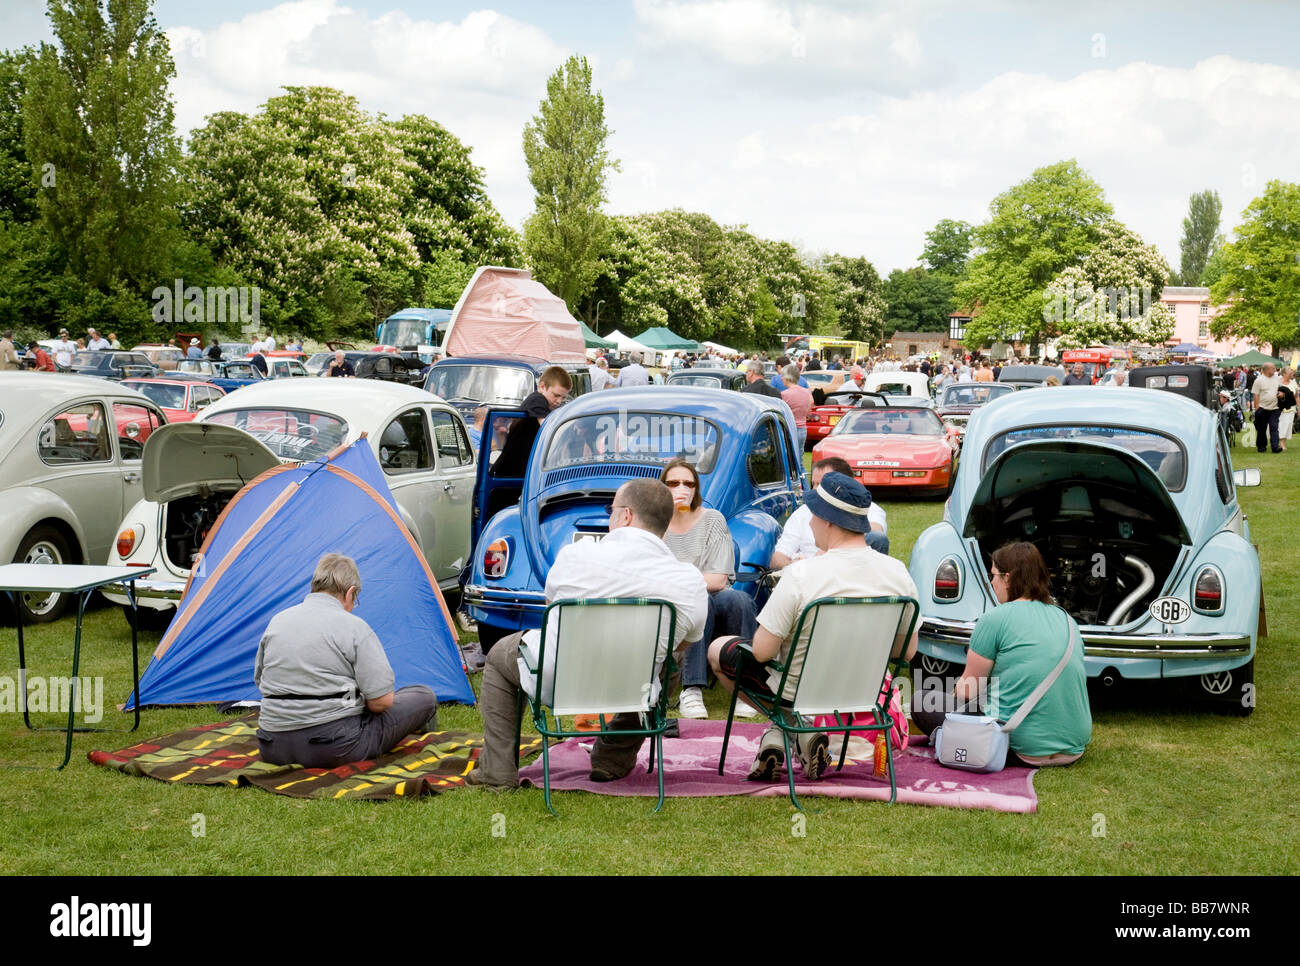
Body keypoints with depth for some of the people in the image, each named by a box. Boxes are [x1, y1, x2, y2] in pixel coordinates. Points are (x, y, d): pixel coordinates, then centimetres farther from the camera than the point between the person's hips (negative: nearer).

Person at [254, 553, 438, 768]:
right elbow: (381, 700, -13)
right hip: (335, 750, -6)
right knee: (424, 698, 9)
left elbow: (260, 681, 21)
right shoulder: (354, 627, -9)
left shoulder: (277, 621, 8)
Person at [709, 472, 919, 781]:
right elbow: (908, 651, -2)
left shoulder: (801, 575, -28)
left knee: (717, 649, 21)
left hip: (797, 690, -5)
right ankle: (804, 729, 12)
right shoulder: (898, 573, -13)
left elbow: (762, 651, -22)